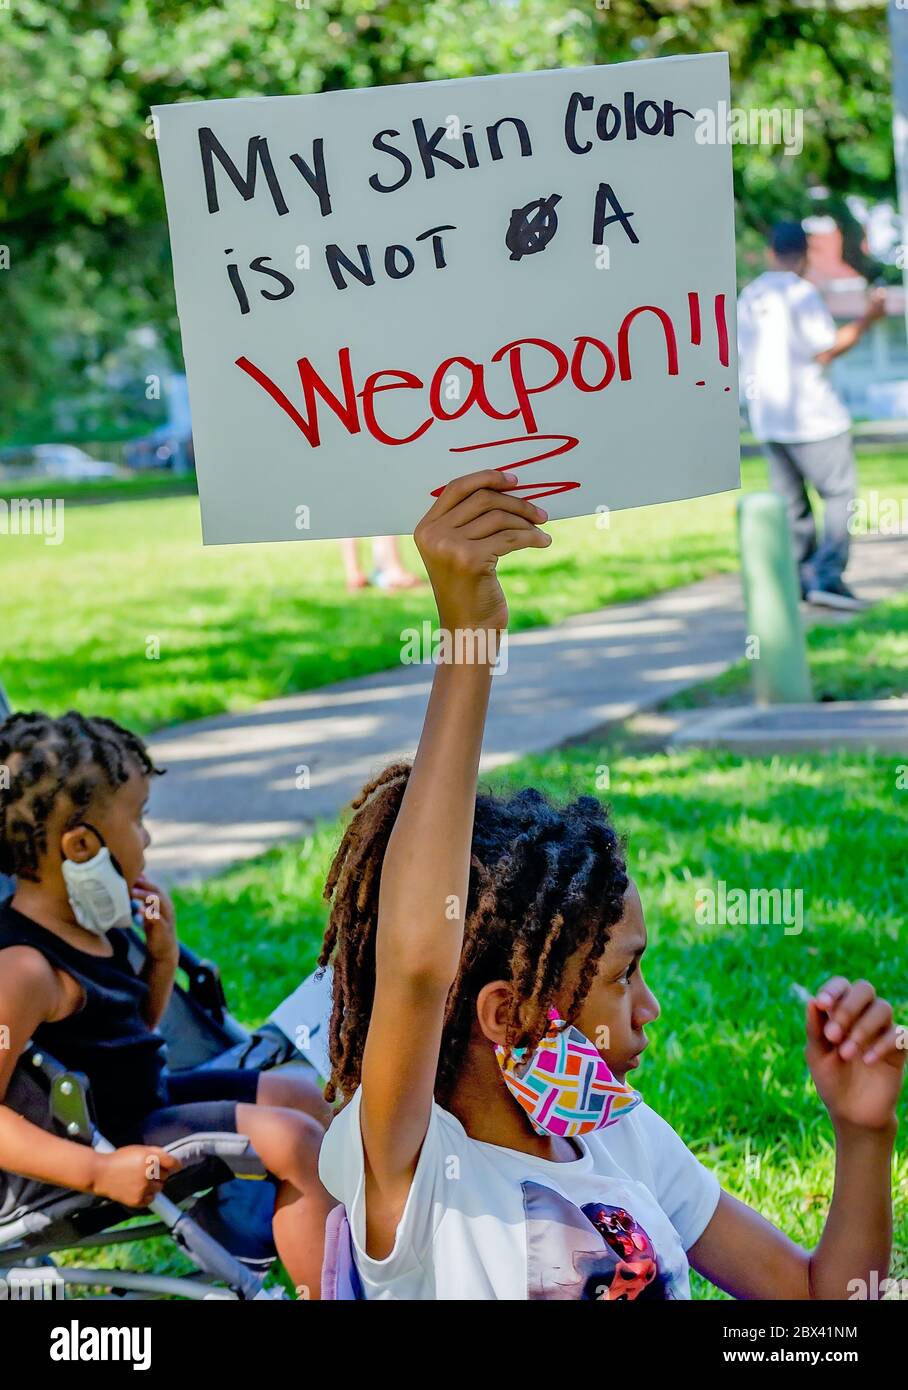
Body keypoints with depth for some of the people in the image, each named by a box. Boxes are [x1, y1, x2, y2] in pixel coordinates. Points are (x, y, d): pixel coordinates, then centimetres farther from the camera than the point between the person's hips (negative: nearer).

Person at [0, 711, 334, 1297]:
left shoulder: (91, 927, 4)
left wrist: (162, 952, 1)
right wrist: (102, 1171, -34)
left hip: (145, 1098, 11)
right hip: (103, 1137, -11)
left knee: (299, 1093, 18)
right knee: (292, 1140, -17)